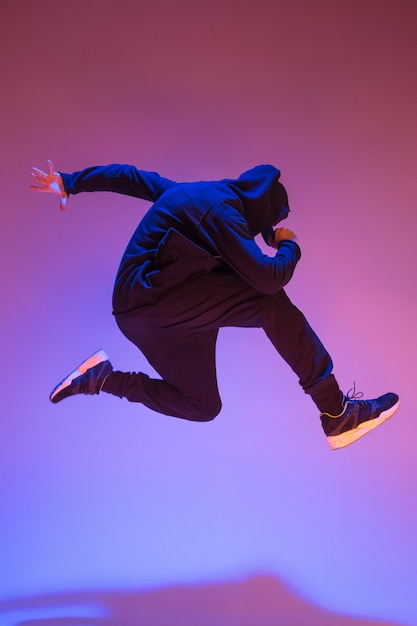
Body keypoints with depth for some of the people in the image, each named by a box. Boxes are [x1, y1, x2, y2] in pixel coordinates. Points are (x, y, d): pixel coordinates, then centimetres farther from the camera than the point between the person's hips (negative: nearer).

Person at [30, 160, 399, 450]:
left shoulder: (194, 194, 18)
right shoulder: (221, 207, -12)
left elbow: (128, 176, 23)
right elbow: (268, 278, -19)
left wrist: (71, 182, 28)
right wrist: (289, 246, 1)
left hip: (140, 310, 10)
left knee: (203, 406, 13)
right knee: (272, 304, -18)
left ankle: (105, 379, 13)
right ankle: (337, 413, -17)